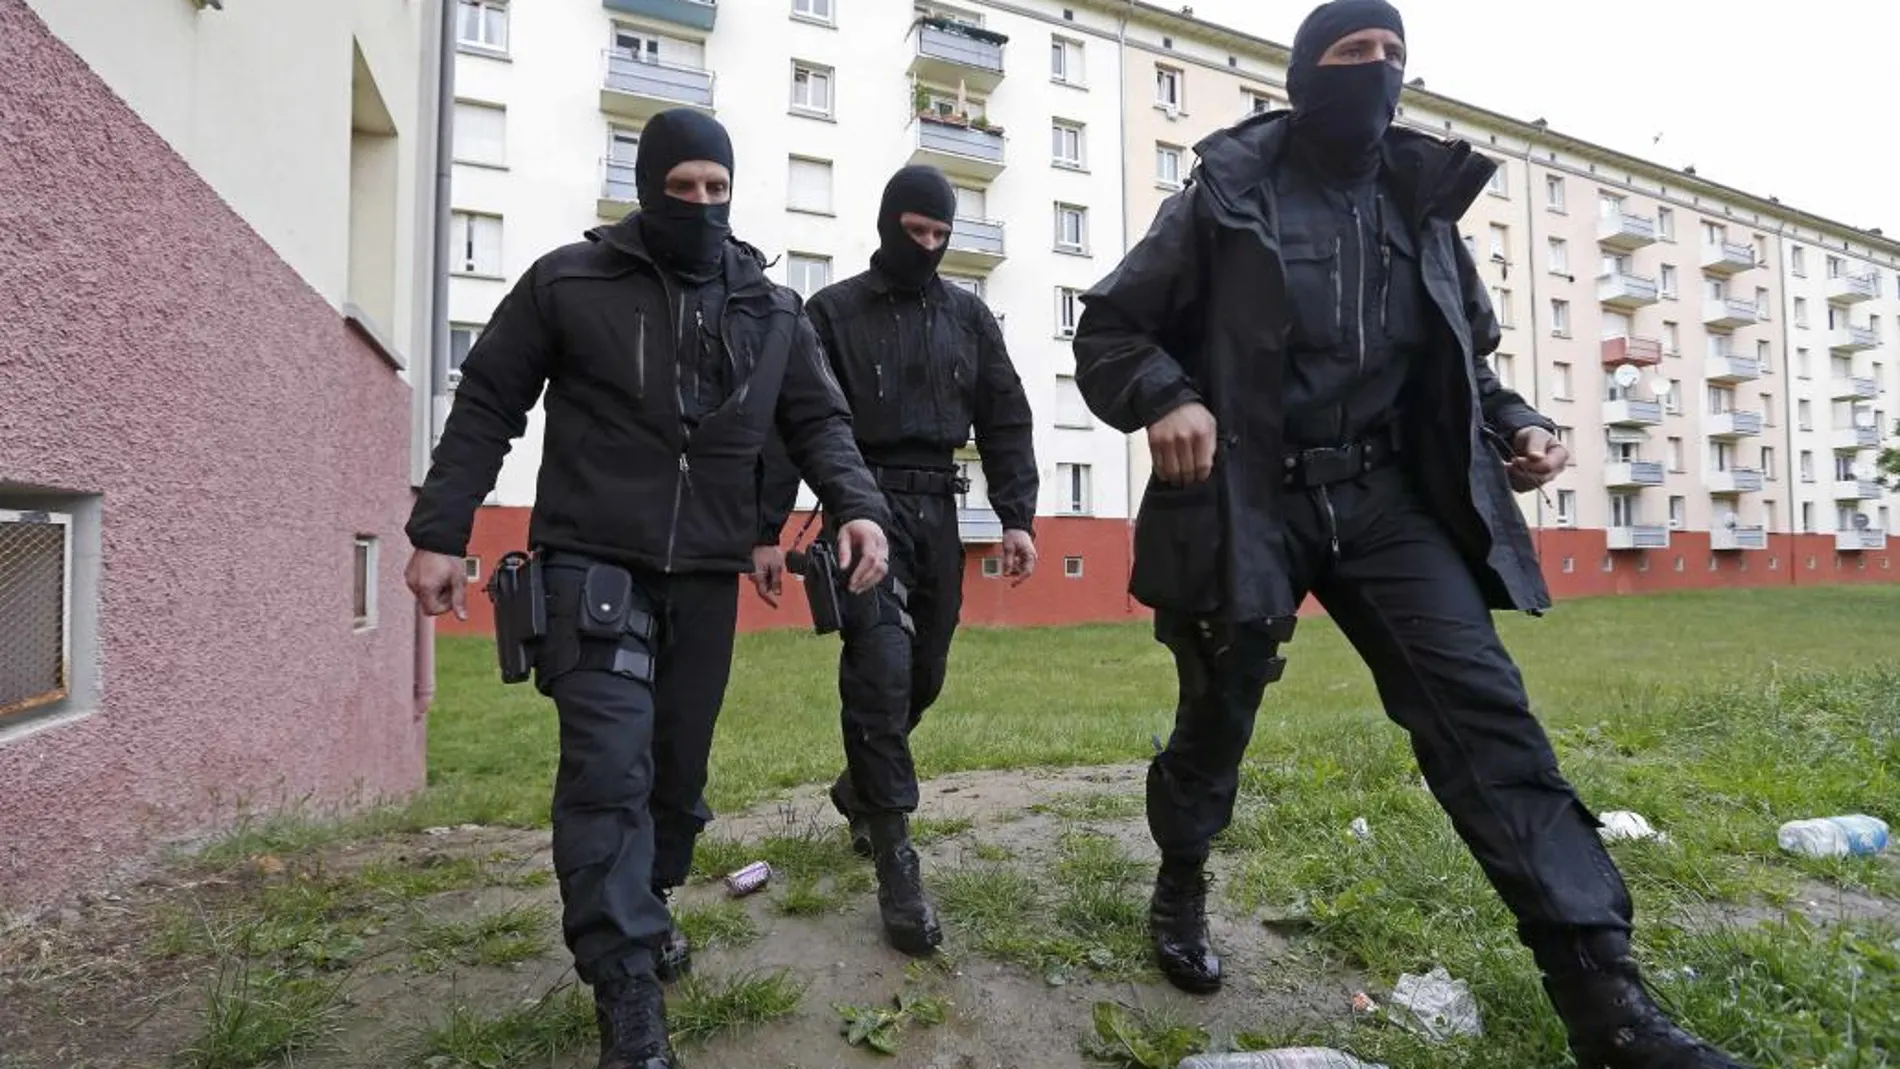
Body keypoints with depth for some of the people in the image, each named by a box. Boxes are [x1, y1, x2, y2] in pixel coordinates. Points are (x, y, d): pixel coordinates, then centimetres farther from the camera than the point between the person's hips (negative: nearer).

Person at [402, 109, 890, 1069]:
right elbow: (486, 407, 3)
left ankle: (645, 910, 38)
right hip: (593, 563, -3)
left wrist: (857, 505, -10)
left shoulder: (772, 308, 9)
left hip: (706, 575, 4)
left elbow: (819, 420, 9)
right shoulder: (566, 282, 0)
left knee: (679, 766, 13)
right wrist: (439, 532, -3)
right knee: (609, 767, -12)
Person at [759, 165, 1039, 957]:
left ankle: (860, 787, 35)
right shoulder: (834, 311, 3)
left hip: (937, 510, 4)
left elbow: (1005, 421, 10)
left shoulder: (969, 316, 13)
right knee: (882, 671, -13)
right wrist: (765, 530, -8)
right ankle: (895, 859, -6)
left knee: (923, 675, 9)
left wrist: (1017, 517, -1)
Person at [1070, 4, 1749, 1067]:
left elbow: (1463, 362, 22)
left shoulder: (1423, 202, 14)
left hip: (1386, 493, 4)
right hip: (1251, 499, -3)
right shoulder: (1229, 195, 0)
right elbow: (1110, 326, 0)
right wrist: (1164, 398, -20)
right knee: (1217, 716, 8)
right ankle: (1182, 886, 36)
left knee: (1484, 706, -10)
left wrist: (1517, 425, 2)